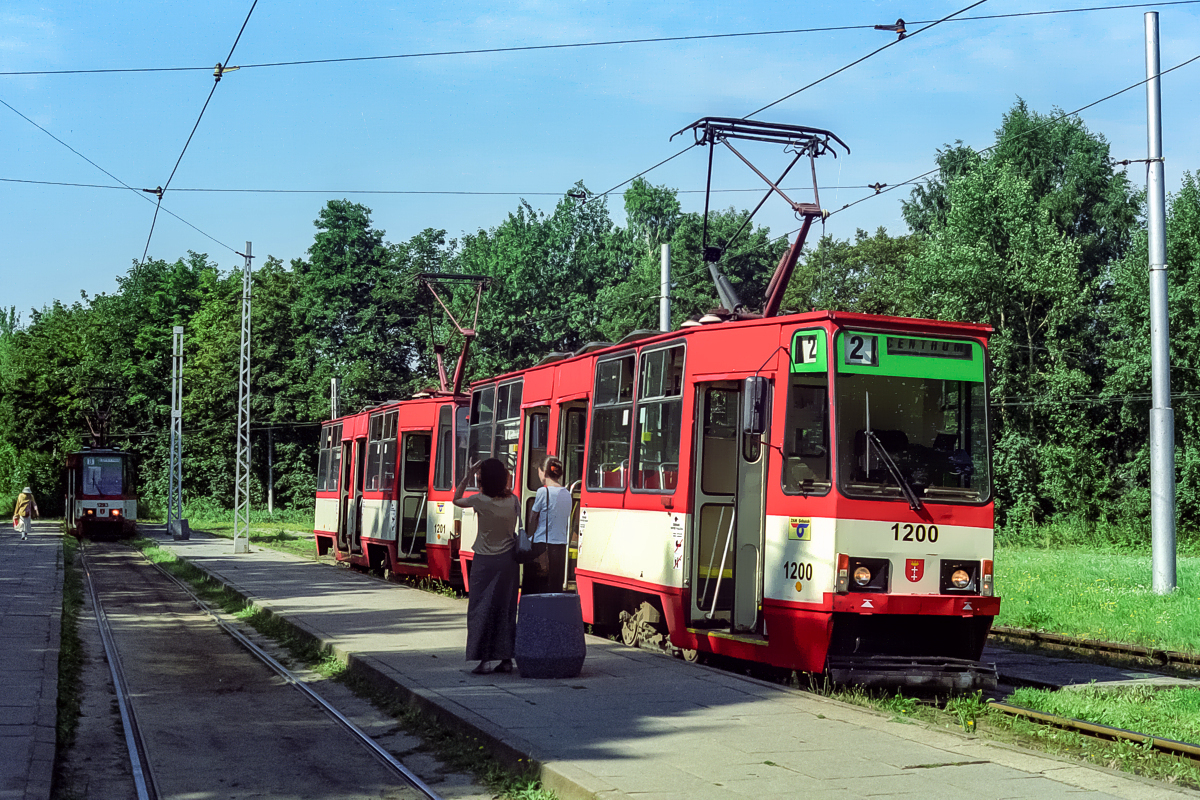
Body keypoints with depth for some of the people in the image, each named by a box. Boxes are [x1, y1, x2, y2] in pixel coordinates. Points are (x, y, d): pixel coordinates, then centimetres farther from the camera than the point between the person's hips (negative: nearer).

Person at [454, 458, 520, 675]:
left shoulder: (480, 501, -10)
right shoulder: (512, 501, -3)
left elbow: (456, 500, 7)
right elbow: (516, 528, 5)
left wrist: (467, 477, 11)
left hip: (485, 561, -3)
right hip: (507, 559, 3)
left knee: (481, 608, 2)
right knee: (506, 608, 9)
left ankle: (483, 660, -3)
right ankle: (506, 658, 12)